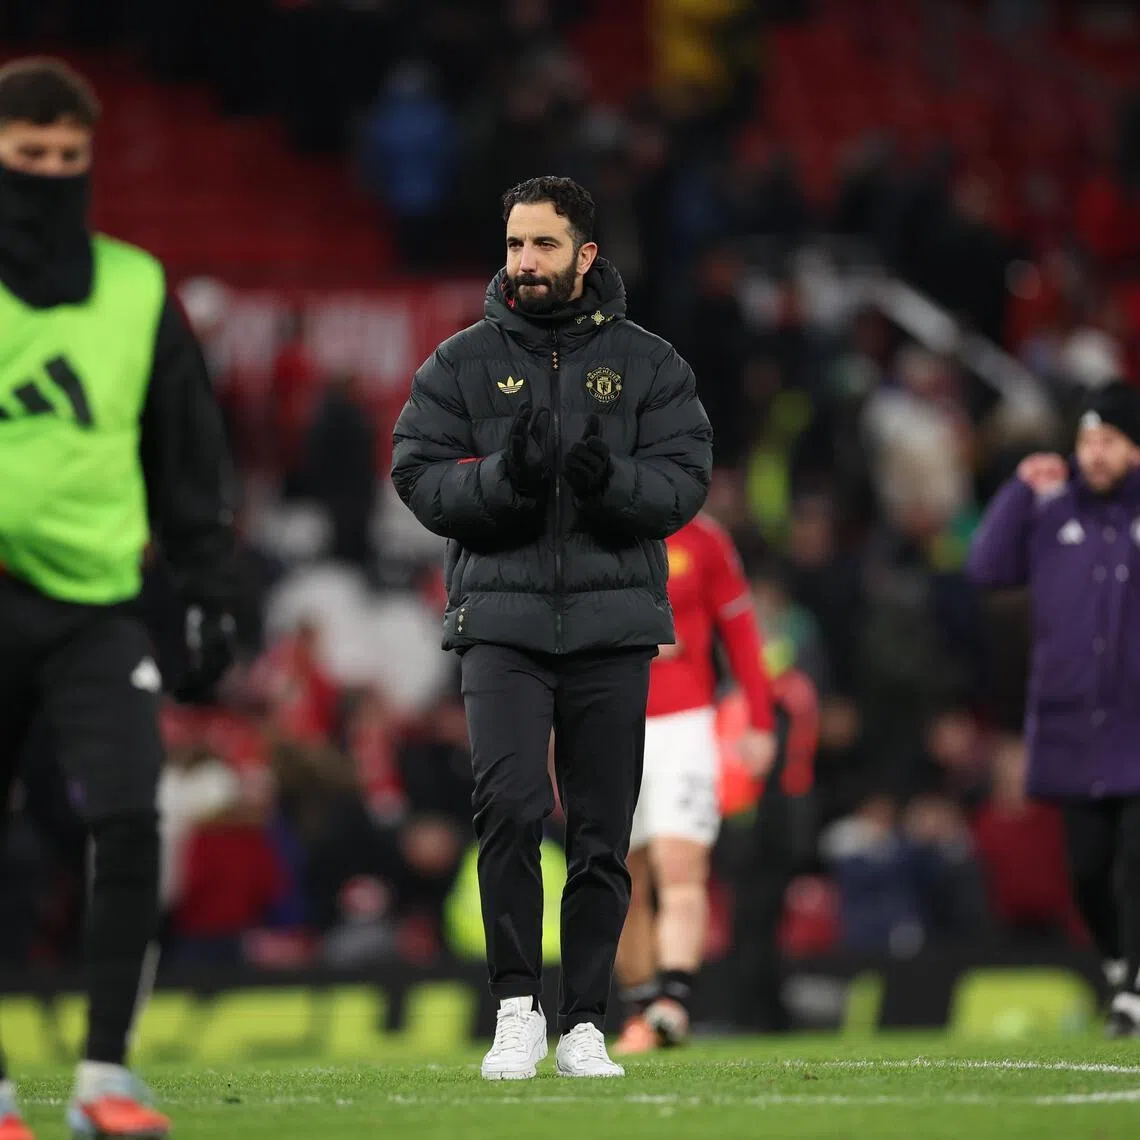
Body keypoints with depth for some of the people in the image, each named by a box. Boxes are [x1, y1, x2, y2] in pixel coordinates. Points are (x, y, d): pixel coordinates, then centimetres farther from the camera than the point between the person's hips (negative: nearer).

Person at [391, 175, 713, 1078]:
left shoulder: (648, 364, 8)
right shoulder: (463, 363, 8)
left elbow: (685, 481, 2)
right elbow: (420, 477, 2)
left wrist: (610, 479, -19)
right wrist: (503, 475, -17)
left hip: (614, 627, 1)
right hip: (502, 620, -1)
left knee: (603, 835, 3)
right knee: (510, 805, -18)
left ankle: (585, 1026, 11)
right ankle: (517, 1008, -8)